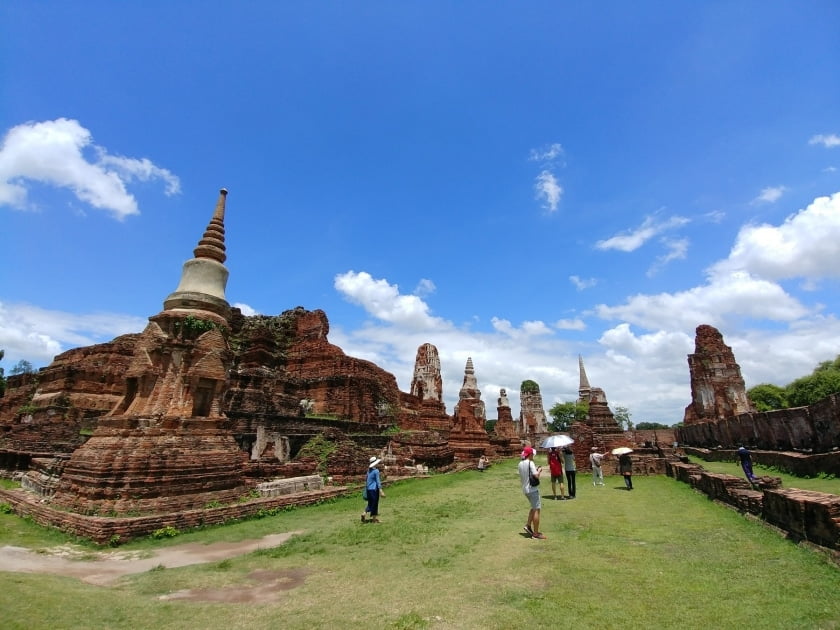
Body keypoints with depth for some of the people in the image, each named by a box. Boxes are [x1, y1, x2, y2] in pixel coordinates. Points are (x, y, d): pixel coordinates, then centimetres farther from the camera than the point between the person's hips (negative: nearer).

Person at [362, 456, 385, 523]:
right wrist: (381, 490, -14)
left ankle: (364, 513, 1)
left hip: (368, 489, 7)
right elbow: (378, 481, -16)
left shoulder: (369, 470, 7)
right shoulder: (376, 471, -14)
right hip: (374, 489, -7)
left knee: (370, 503, 18)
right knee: (374, 503, 5)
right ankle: (374, 518, 13)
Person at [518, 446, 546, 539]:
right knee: (536, 510, 0)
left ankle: (528, 525, 18)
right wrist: (539, 470, -3)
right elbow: (536, 476, -23)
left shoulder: (520, 464, 8)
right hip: (532, 489, -8)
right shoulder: (530, 463, -17)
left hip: (525, 489, 8)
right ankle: (536, 533, 4)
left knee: (534, 508, 23)